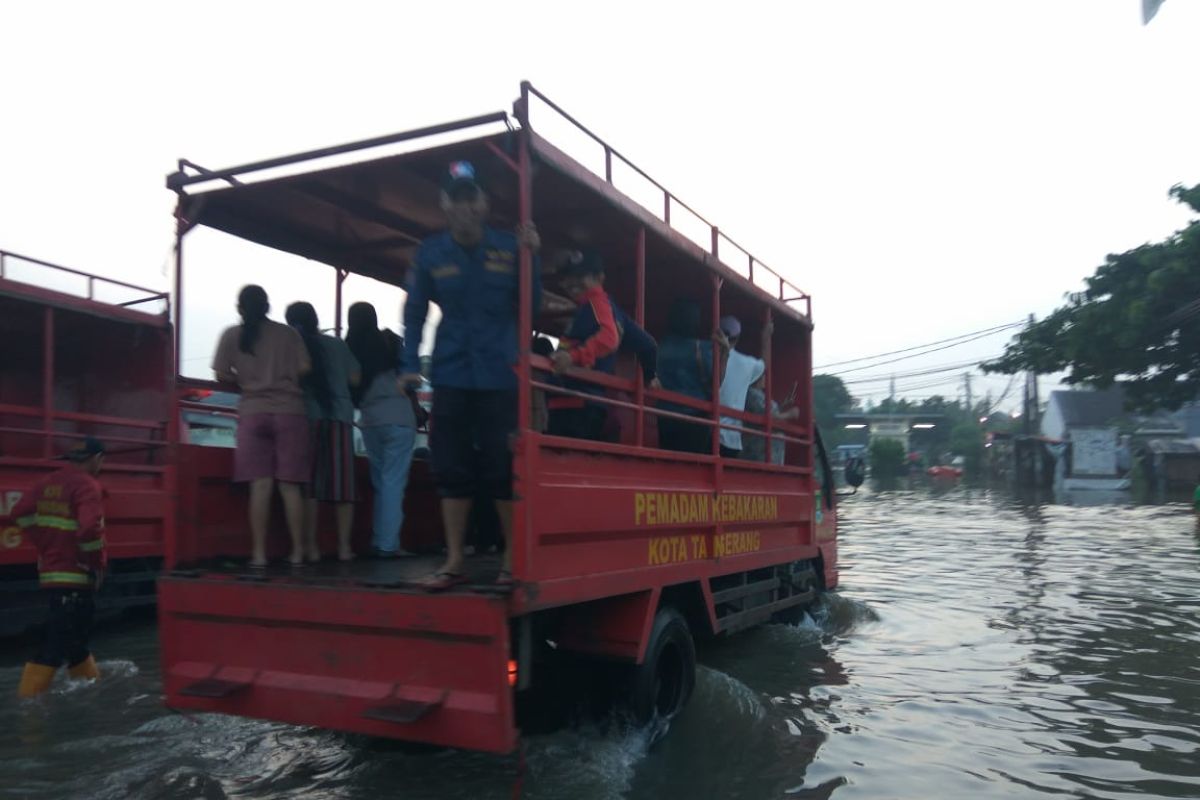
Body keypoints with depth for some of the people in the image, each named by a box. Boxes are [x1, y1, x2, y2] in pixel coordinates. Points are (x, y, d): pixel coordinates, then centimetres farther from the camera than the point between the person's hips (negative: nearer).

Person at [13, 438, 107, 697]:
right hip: (75, 574, -9)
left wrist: (45, 545, 14)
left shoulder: (50, 482, 10)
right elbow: (90, 529, -27)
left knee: (75, 632, 22)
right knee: (59, 639, -4)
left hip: (49, 570, 9)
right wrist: (98, 563, -13)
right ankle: (30, 692, -4)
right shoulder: (88, 485, -16)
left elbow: (21, 513, 11)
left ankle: (88, 680, 35)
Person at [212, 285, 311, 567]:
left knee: (260, 485, -1)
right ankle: (298, 551, 7)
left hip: (253, 412, 0)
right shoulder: (287, 333, 6)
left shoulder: (232, 335, 6)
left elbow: (222, 375, 2)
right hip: (289, 411, 0)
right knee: (290, 485, 4)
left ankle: (259, 553, -3)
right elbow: (305, 368, 0)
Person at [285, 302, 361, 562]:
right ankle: (344, 546, 2)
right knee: (341, 483, 4)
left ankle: (311, 546, -3)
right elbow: (355, 379, 10)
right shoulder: (336, 344, 9)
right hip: (340, 416, 1)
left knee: (309, 483, 0)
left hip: (309, 416, -1)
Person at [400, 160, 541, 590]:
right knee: (451, 468, 5)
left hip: (500, 376, -2)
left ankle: (513, 558, 13)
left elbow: (530, 306, 1)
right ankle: (454, 561, 14)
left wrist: (530, 258, -10)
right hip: (451, 376, 2)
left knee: (503, 469, 0)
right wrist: (411, 365, -1)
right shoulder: (430, 252, 4)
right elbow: (415, 312, 8)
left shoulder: (508, 247, 0)